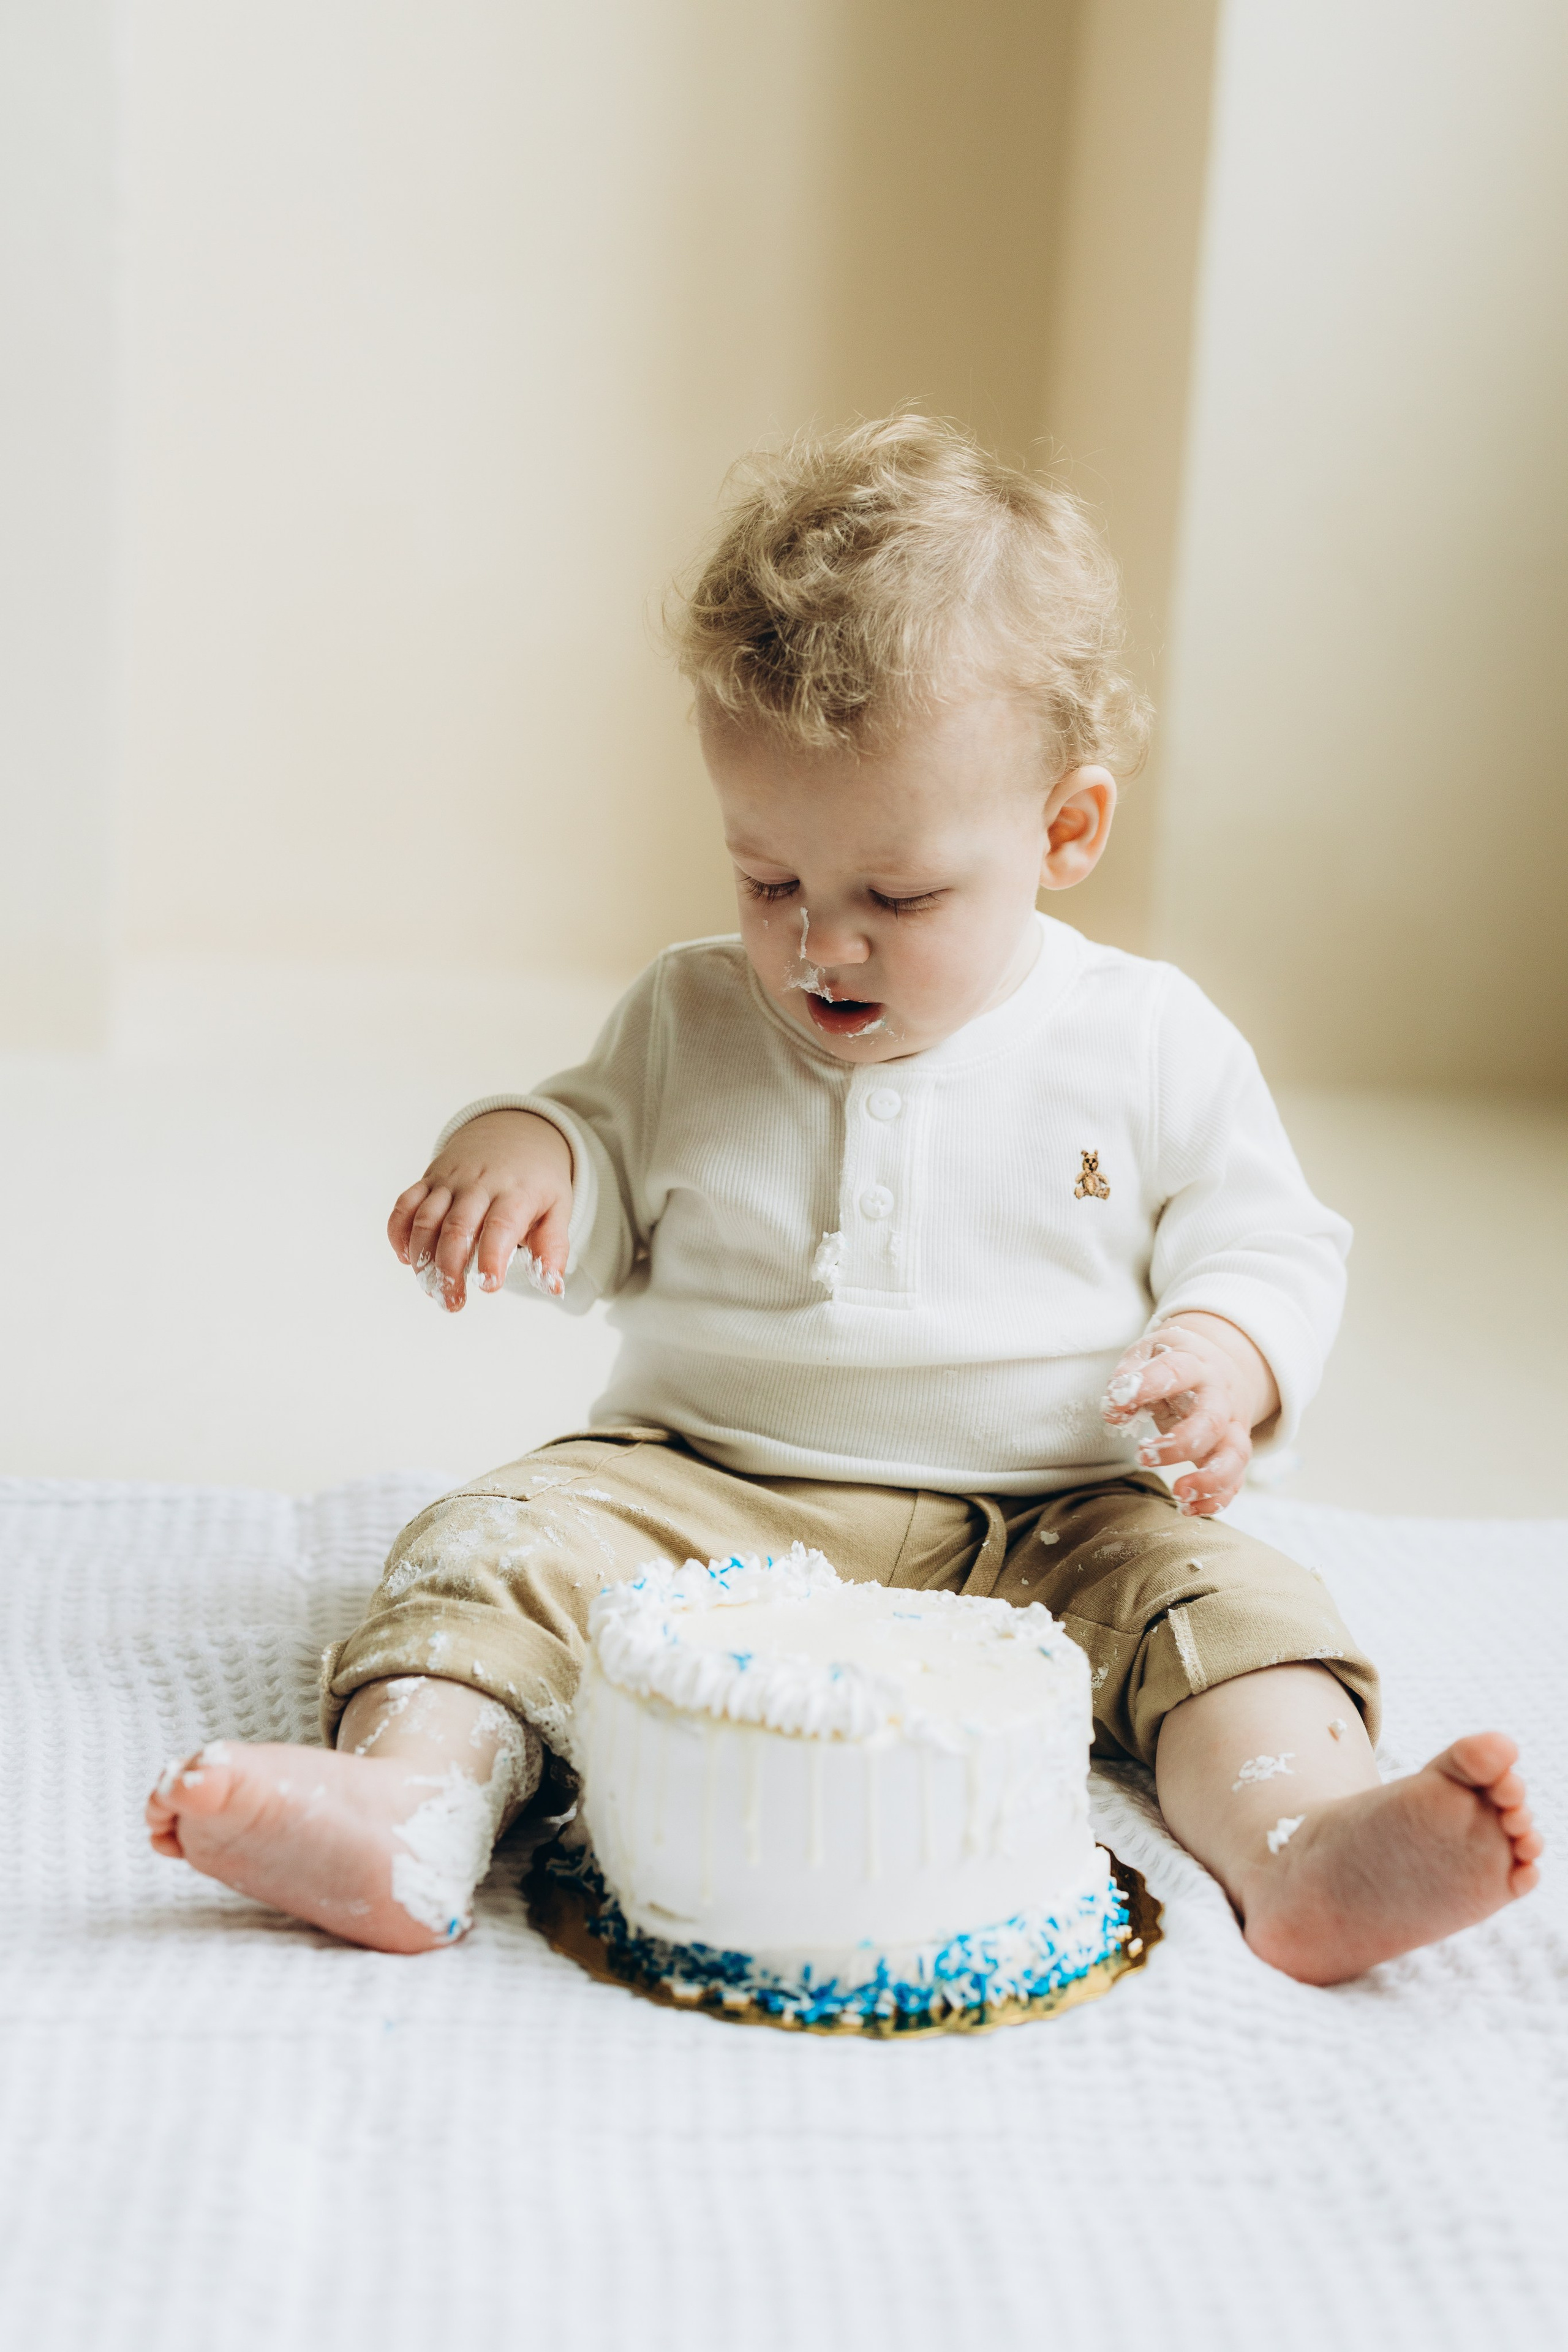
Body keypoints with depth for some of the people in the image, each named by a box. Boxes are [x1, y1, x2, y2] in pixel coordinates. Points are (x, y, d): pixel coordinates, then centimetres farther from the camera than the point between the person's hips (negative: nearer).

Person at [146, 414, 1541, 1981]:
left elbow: (1269, 1247, 8)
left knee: (1224, 1597, -25)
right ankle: (416, 1797, -45)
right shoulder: (690, 1019, 8)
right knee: (502, 1543, -23)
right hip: (698, 1493, 1)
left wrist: (1229, 1353, -16)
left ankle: (1298, 1848, -47)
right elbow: (605, 1228, 16)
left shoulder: (1149, 1046, 2)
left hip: (1044, 1523, 0)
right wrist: (525, 1147, -8)